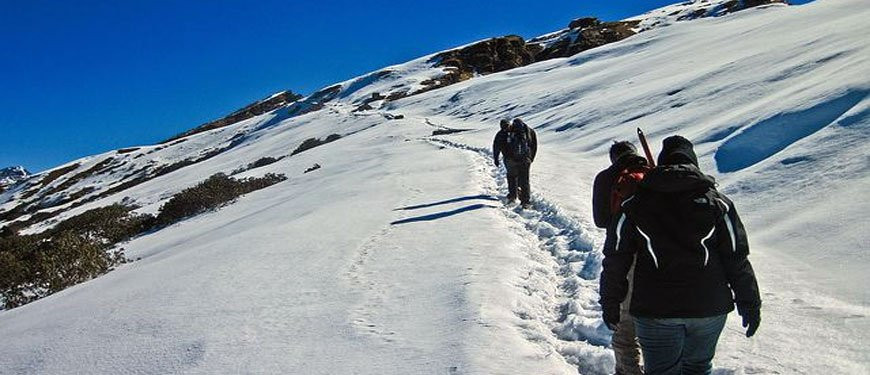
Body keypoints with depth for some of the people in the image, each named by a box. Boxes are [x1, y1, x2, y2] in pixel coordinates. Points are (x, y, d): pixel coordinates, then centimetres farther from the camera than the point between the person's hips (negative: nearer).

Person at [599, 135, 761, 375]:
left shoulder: (634, 205, -1)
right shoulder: (717, 203, 1)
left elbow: (615, 260, -1)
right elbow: (738, 260, 1)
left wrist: (610, 304, 8)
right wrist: (750, 304, 11)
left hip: (654, 311, -1)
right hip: (709, 309, 1)